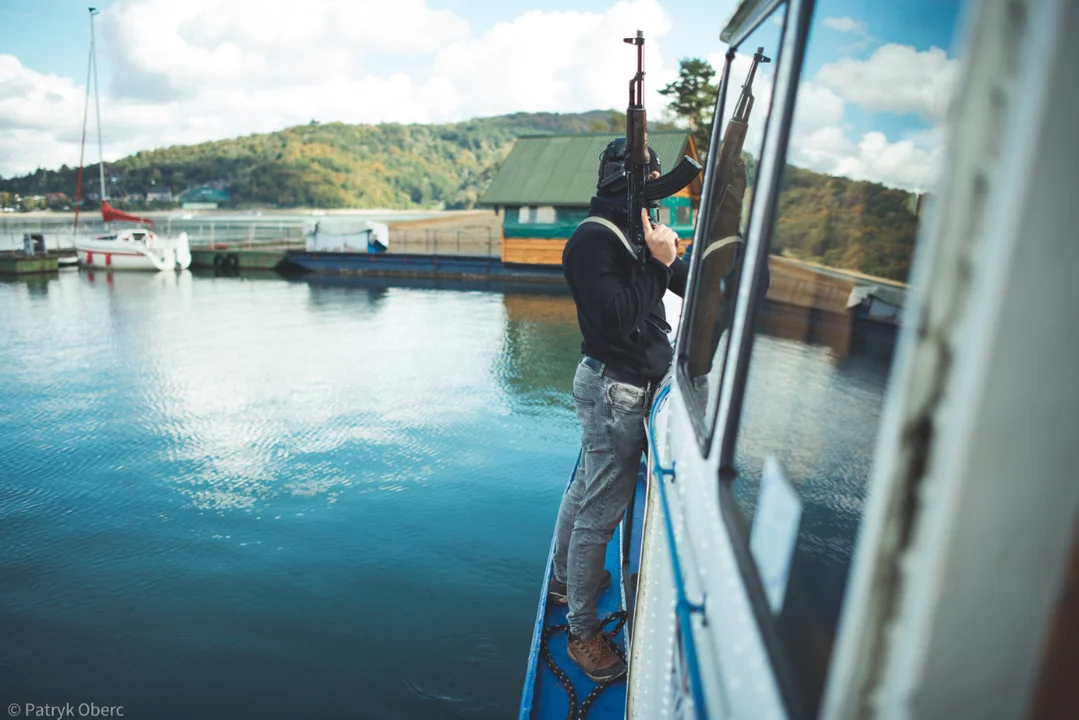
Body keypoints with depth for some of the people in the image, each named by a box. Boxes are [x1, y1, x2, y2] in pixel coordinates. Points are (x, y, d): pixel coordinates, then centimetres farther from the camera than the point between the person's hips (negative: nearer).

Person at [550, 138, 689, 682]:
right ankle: (582, 632, 13)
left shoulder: (632, 233, 14)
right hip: (615, 388, -10)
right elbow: (618, 320, -24)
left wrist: (671, 256, -5)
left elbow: (687, 288, 13)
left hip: (623, 386, 10)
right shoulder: (592, 240, -16)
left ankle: (565, 578, 42)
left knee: (586, 489, 22)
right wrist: (659, 264, -20)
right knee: (601, 511, -2)